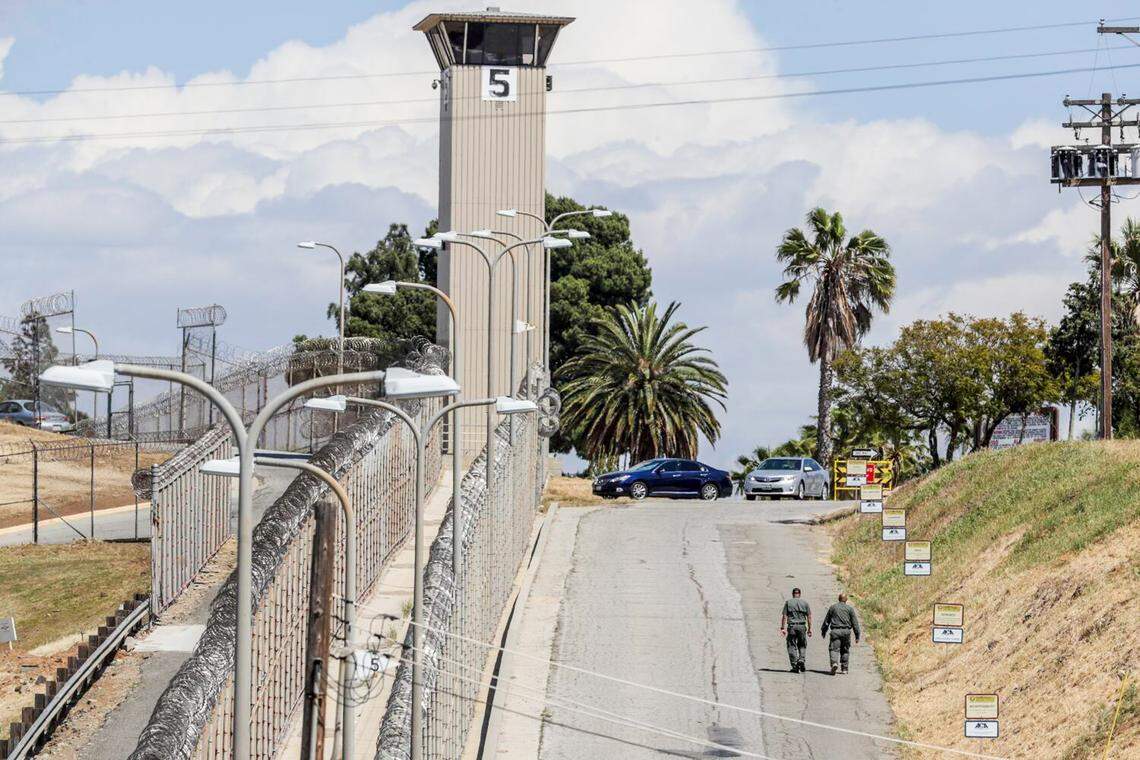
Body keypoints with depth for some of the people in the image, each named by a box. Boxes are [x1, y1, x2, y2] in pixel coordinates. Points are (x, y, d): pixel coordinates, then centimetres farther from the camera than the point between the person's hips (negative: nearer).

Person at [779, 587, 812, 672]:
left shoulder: (788, 603, 4)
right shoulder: (805, 603, 7)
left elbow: (784, 616, -1)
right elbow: (809, 617, 4)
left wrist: (782, 628, 0)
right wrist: (809, 629, 8)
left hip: (791, 626, -1)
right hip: (802, 626, 1)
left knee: (792, 646, 3)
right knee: (802, 646, 15)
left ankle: (795, 666, -3)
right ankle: (801, 660, -6)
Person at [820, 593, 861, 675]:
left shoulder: (833, 607, 7)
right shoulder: (850, 608, 6)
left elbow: (826, 620, 13)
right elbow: (855, 623, 5)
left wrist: (823, 631, 24)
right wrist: (857, 635, 8)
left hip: (835, 631, -1)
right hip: (846, 631, 1)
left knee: (834, 649, -6)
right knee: (845, 650, 14)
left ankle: (834, 663, -31)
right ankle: (844, 668, 15)